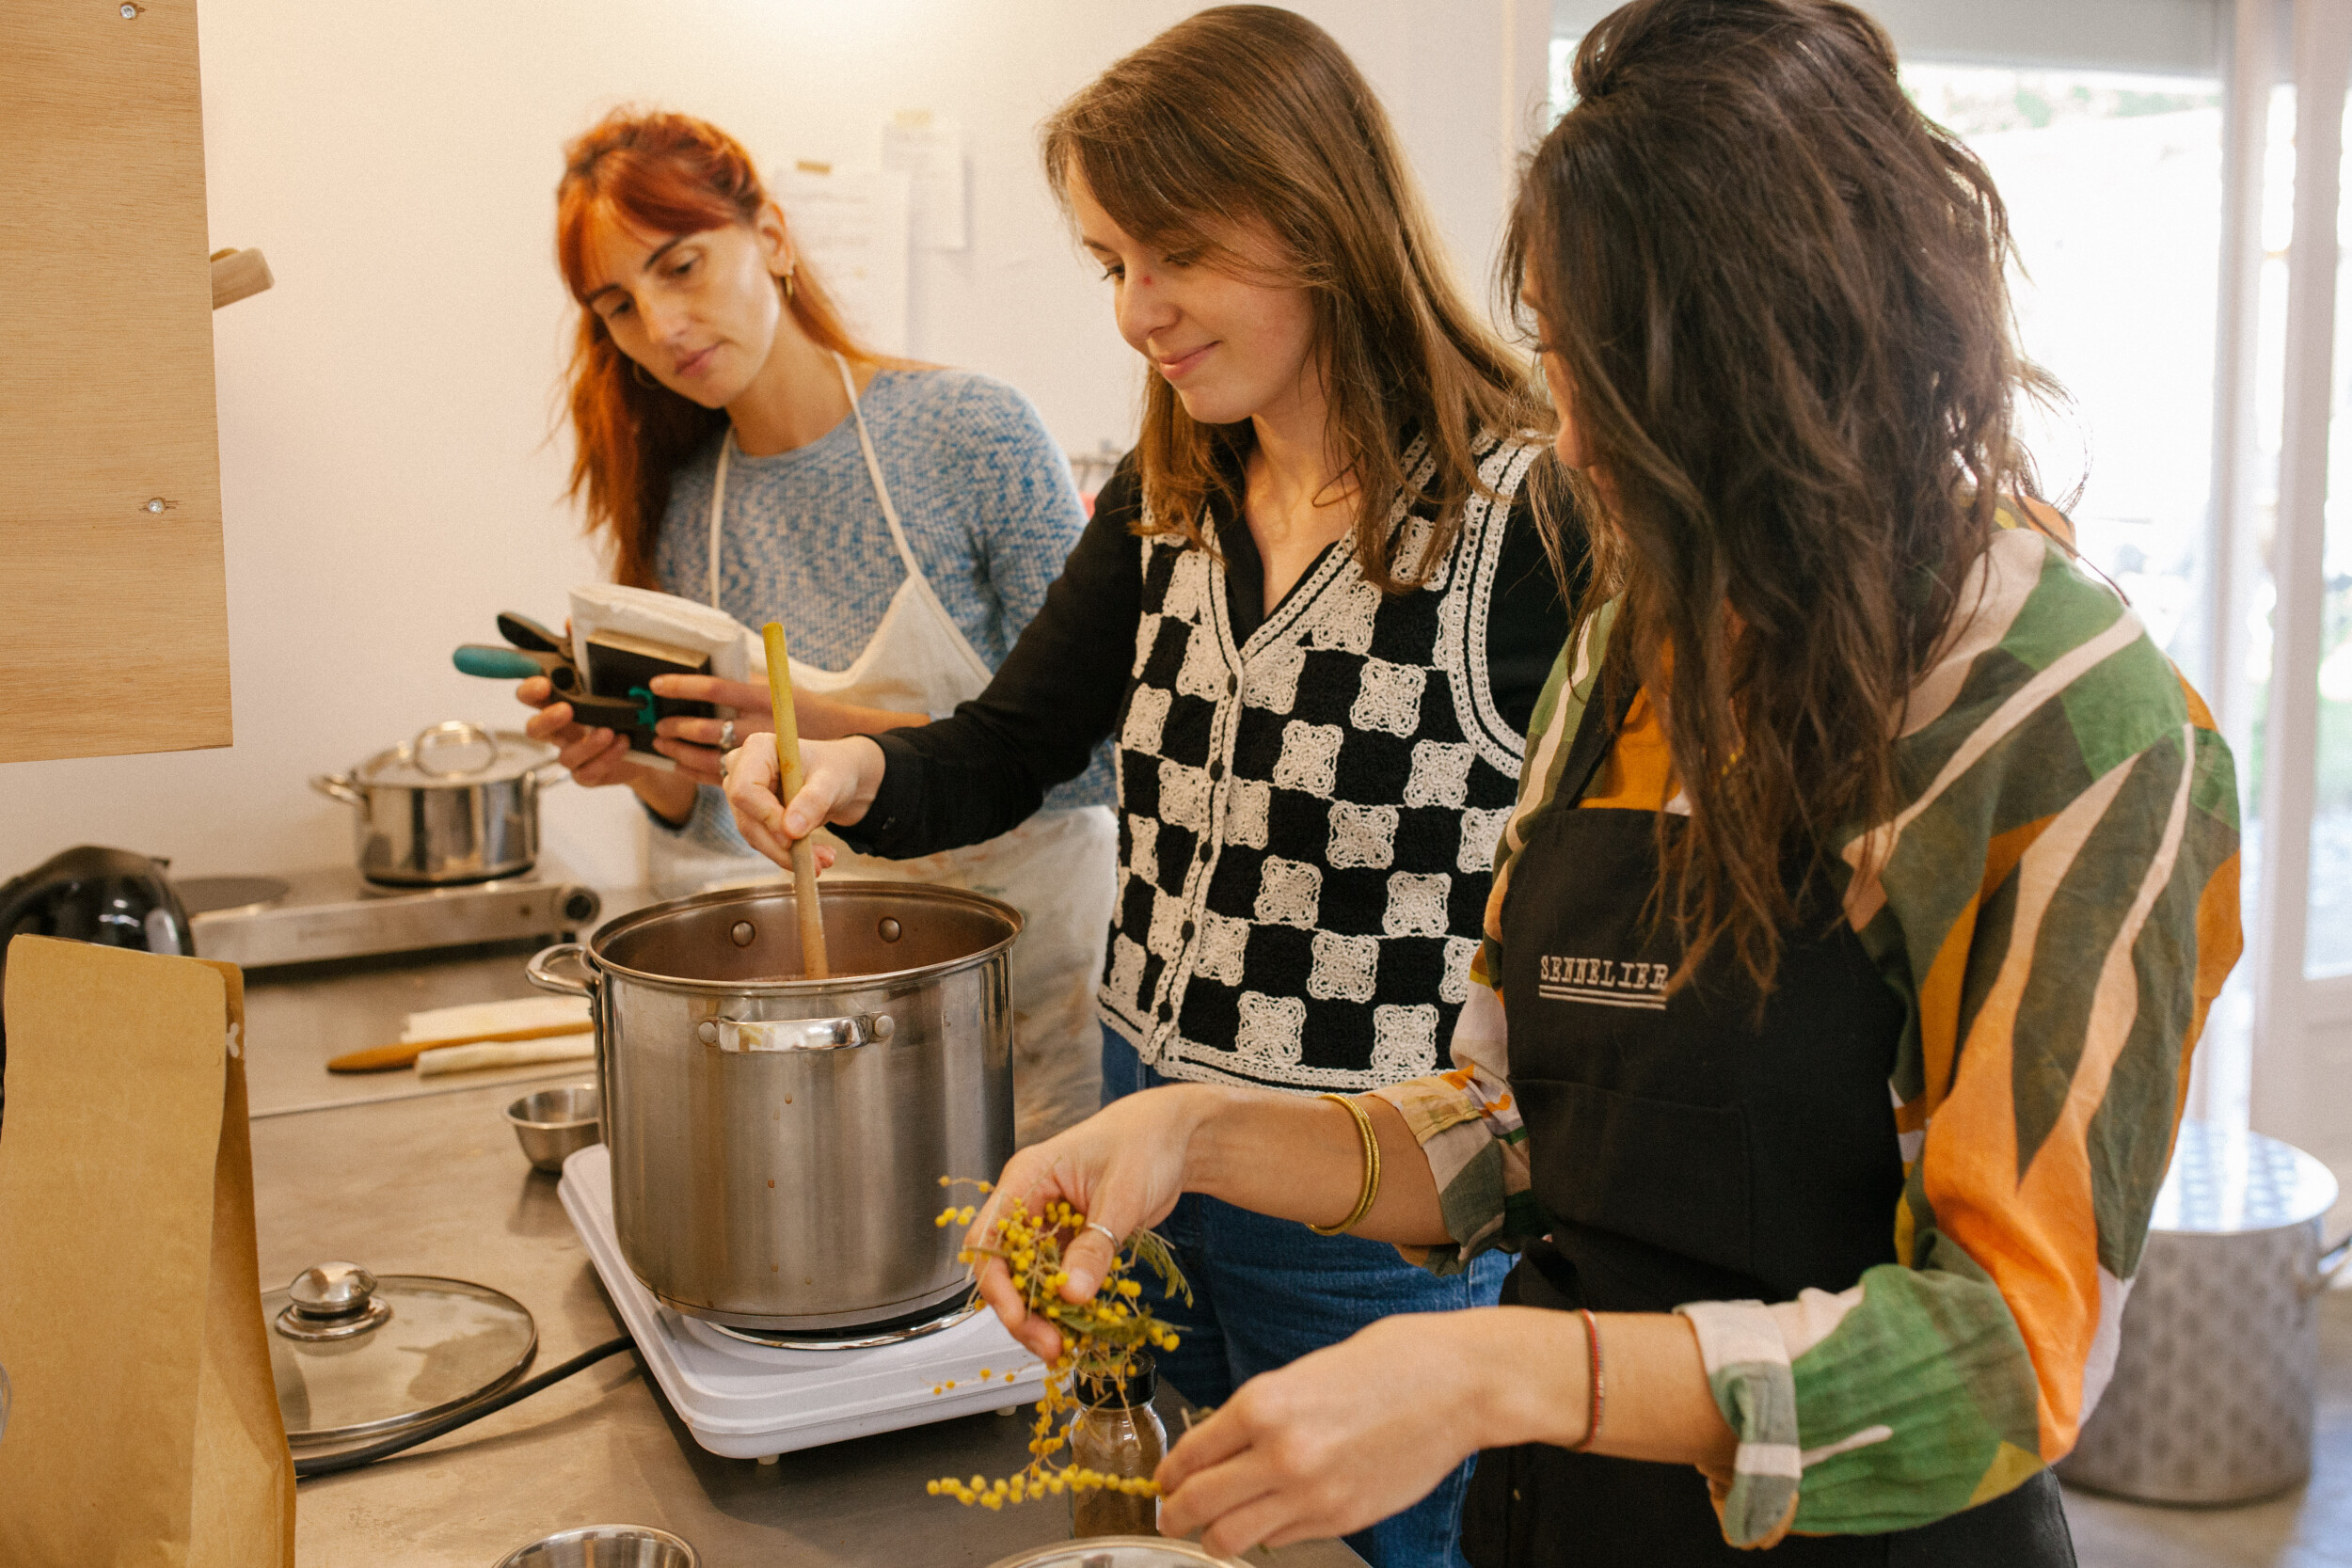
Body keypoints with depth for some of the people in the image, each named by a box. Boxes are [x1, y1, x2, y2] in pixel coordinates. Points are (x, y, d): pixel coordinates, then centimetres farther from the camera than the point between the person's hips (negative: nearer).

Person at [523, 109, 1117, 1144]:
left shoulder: (975, 431, -12)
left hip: (1041, 953, -3)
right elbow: (721, 830, 9)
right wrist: (647, 774, -13)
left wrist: (845, 734, -25)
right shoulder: (682, 511, 3)